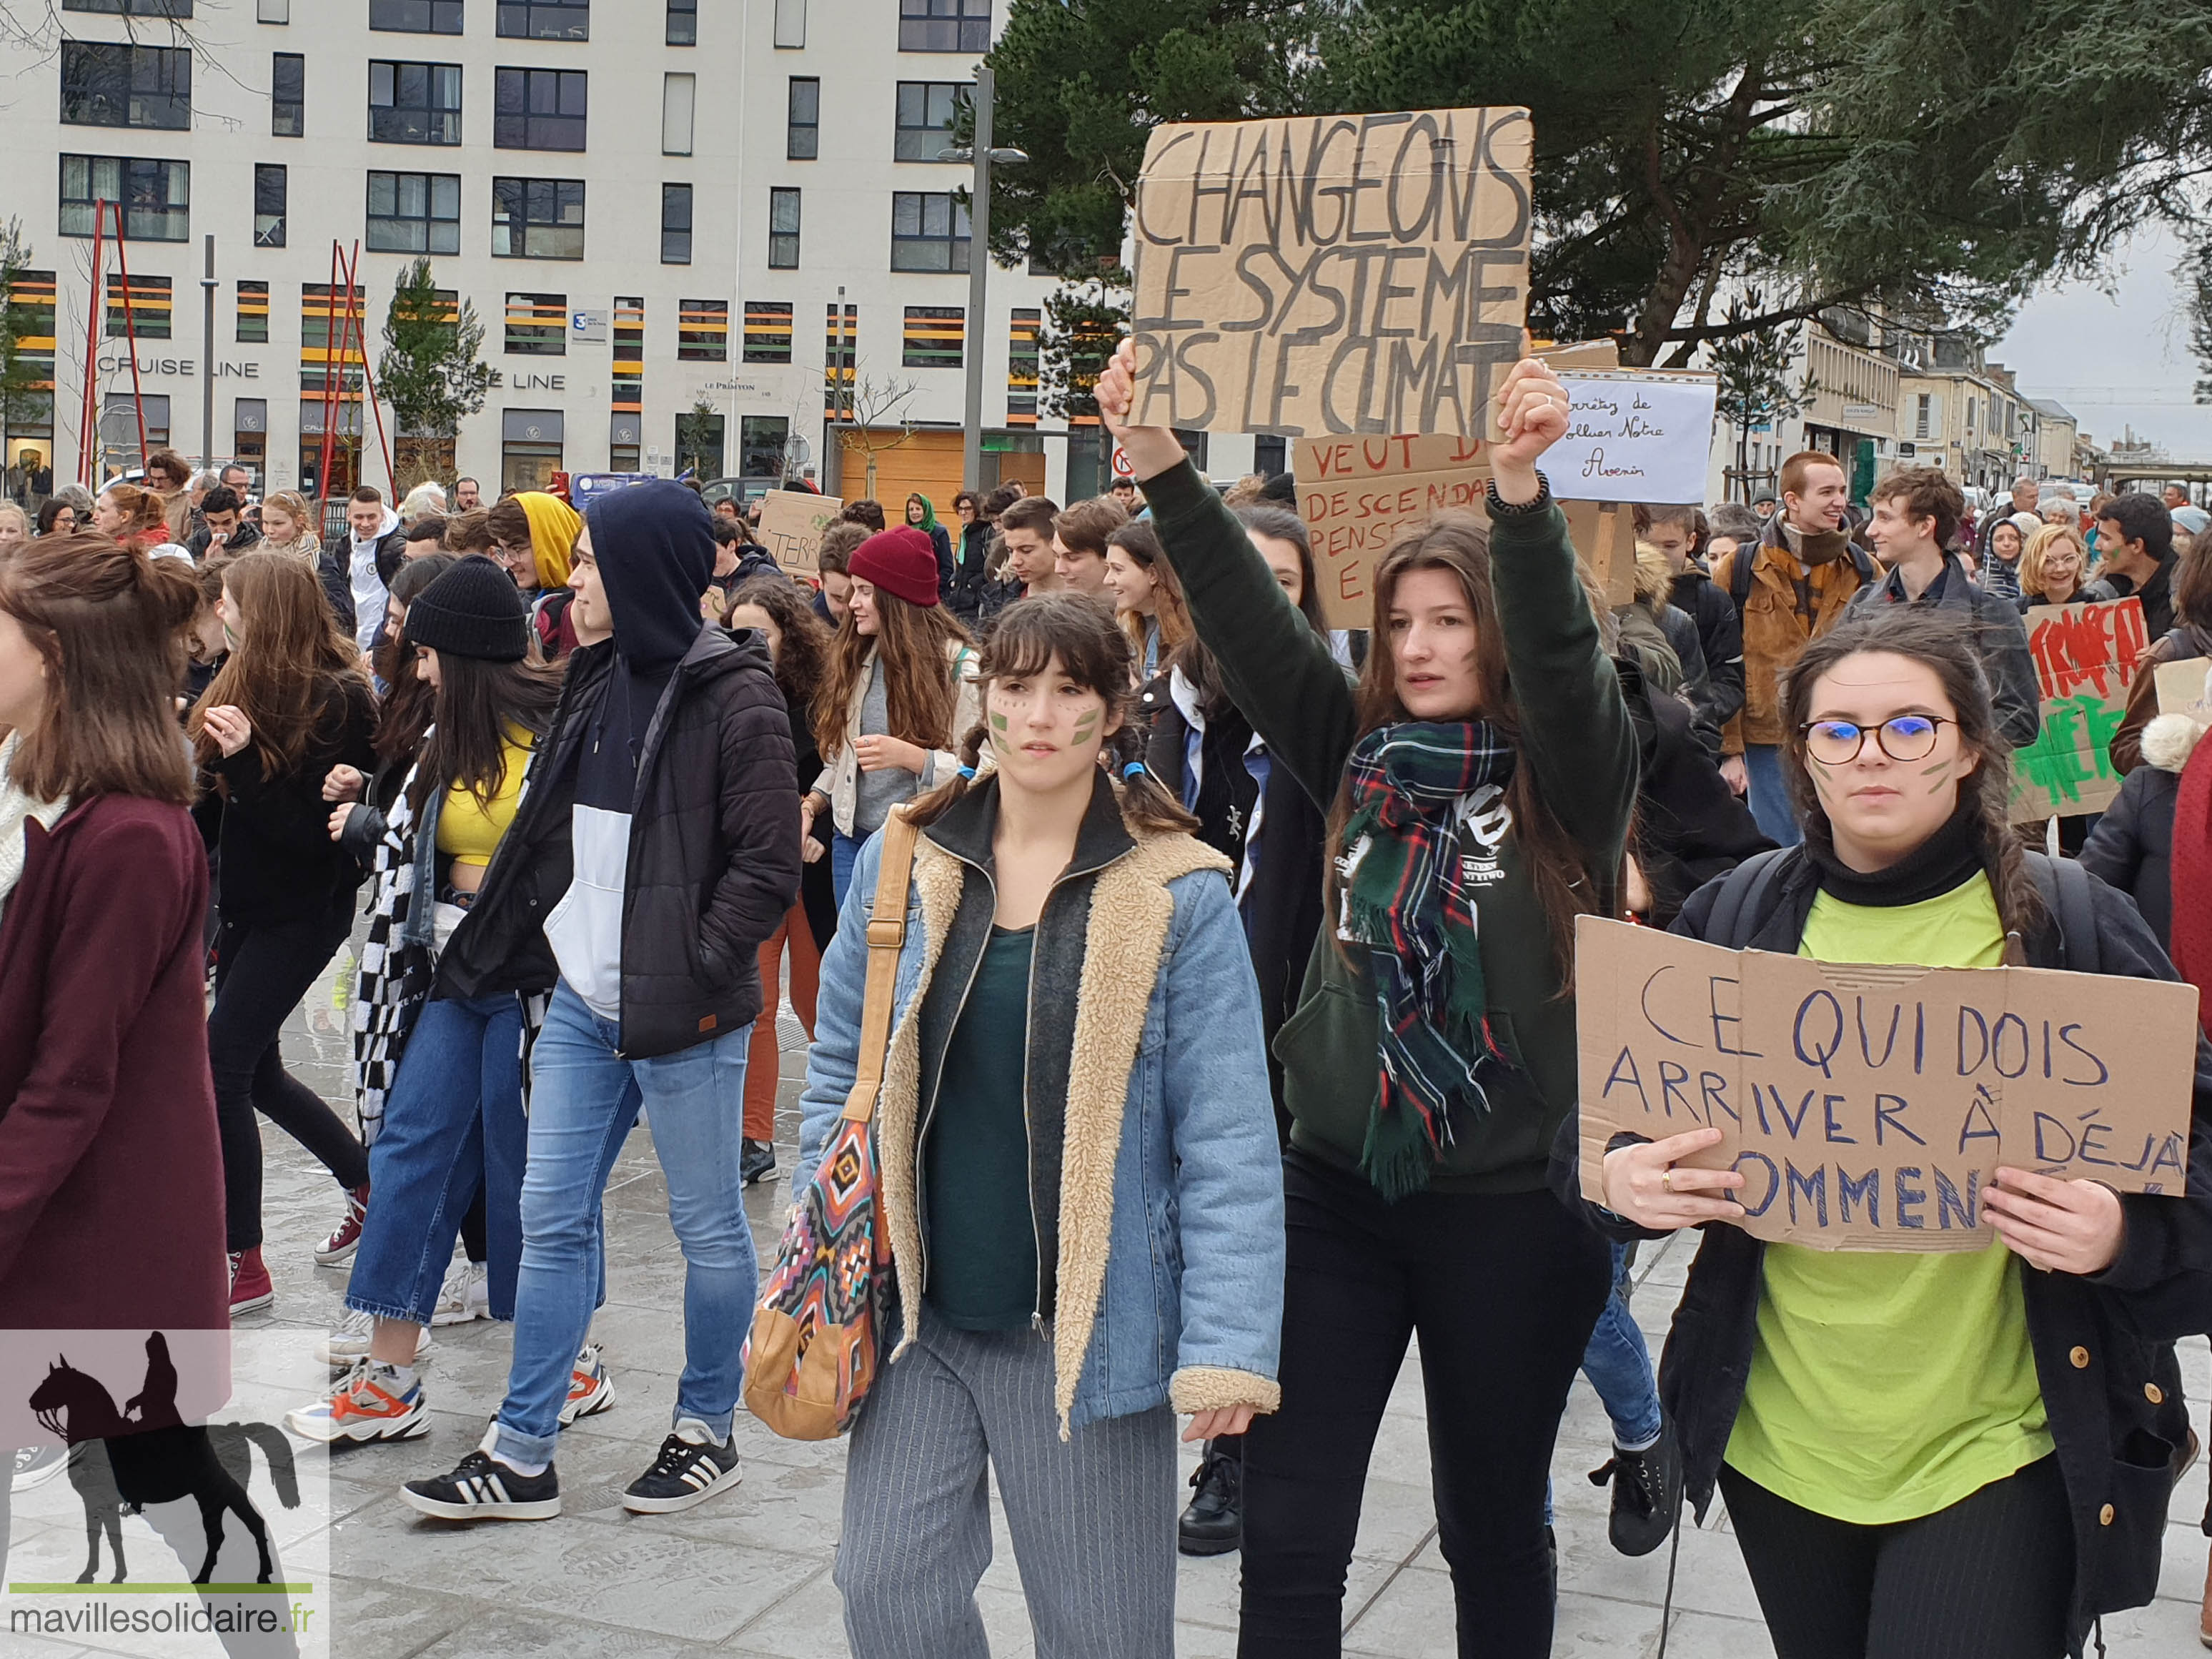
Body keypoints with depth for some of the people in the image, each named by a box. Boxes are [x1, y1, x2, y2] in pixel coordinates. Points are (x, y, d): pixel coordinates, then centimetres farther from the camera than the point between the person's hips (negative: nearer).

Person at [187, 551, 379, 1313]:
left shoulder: (336, 701, -17)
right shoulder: (246, 683, 7)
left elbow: (313, 832, -20)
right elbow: (213, 796, 12)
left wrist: (245, 760, -28)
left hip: (302, 911, -9)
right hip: (250, 904, 9)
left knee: (223, 1066, -11)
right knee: (255, 1067, 17)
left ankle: (242, 1263, -1)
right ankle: (368, 1185, 37)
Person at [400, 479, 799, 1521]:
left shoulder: (734, 696, -12)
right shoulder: (600, 682, 11)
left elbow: (769, 866, -14)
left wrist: (690, 969, -17)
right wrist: (554, 932, 11)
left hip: (684, 1015, -7)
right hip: (583, 1003, 8)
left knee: (707, 1226, 8)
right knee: (552, 1217, 9)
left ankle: (706, 1431, 25)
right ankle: (522, 1455, 17)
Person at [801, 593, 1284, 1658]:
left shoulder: (1176, 895, -9)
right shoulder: (900, 863, 1)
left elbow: (1226, 1140, -9)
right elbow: (838, 1069, 10)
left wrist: (1225, 1349, -14)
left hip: (1088, 1327, -3)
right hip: (918, 1313, 3)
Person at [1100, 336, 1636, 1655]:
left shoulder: (1569, 778, -5)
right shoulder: (1361, 755, 6)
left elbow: (1562, 654, -23)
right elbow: (1251, 623, -2)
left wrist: (1521, 490, -39)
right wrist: (1161, 466, -12)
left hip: (1511, 1202, -3)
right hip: (1340, 1186, 3)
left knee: (1494, 1526, 14)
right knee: (1288, 1536, 4)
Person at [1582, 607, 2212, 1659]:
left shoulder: (2076, 926, -4)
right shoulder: (1731, 923, 3)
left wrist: (2125, 1232, -23)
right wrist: (1616, 1179, -17)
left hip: (1998, 1451, -3)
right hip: (1781, 1442, 3)